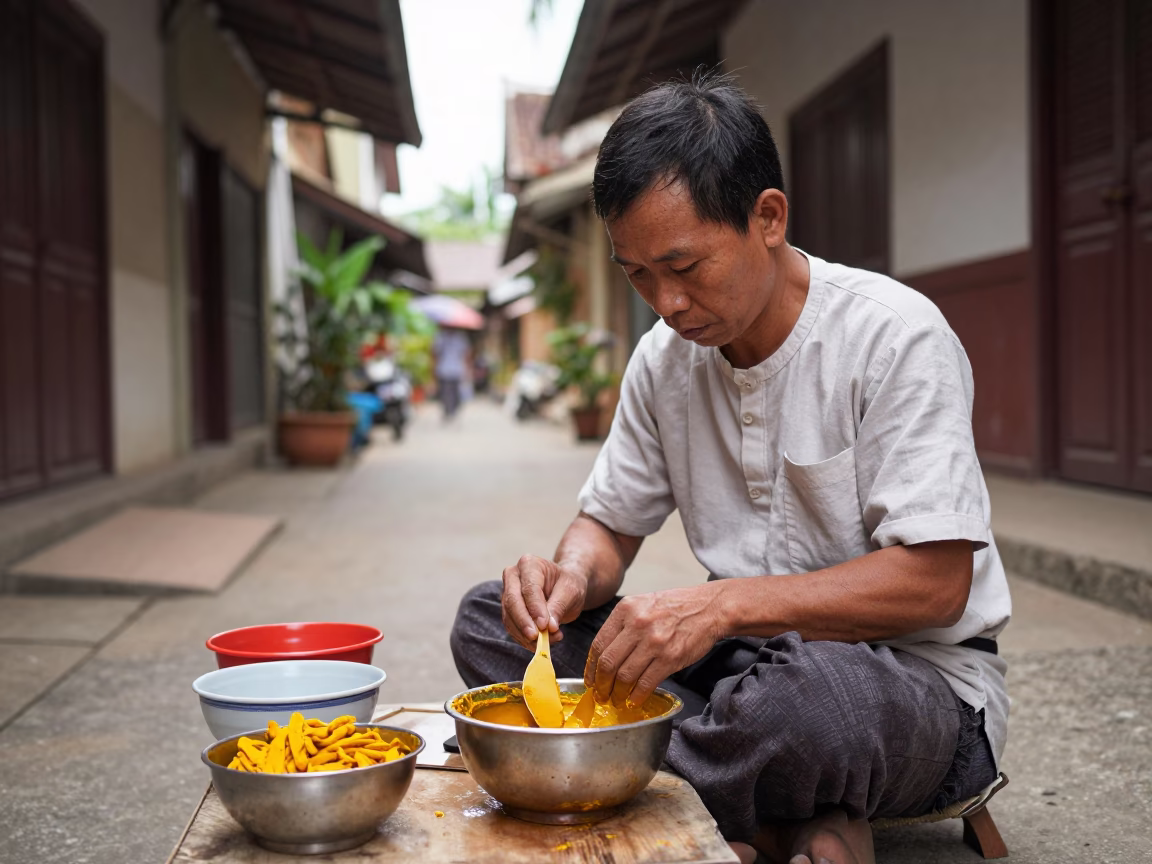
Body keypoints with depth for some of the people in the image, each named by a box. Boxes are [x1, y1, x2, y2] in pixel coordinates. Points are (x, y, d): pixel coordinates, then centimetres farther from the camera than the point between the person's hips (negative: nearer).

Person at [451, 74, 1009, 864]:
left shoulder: (895, 336, -16)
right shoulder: (666, 357, 3)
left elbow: (934, 583, -21)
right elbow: (611, 523, 10)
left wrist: (723, 605, -32)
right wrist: (574, 576, -16)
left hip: (921, 677, -6)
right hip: (750, 660, 7)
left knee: (803, 693, -42)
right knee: (490, 620, -8)